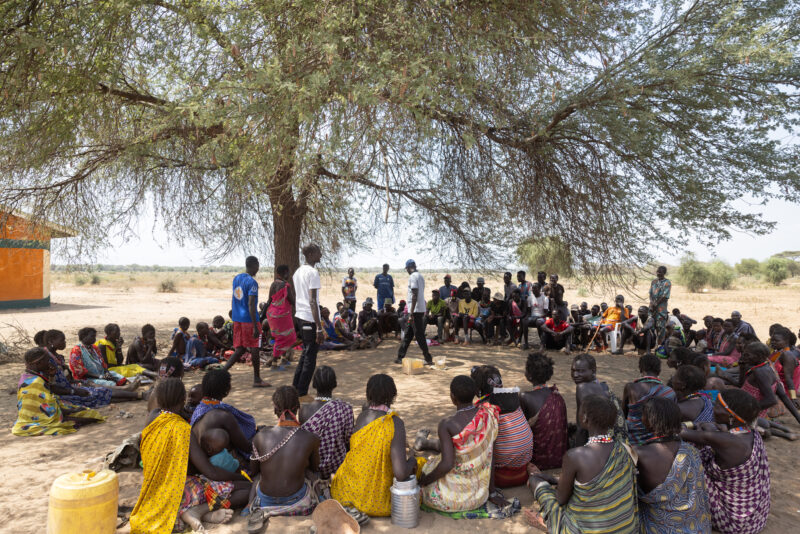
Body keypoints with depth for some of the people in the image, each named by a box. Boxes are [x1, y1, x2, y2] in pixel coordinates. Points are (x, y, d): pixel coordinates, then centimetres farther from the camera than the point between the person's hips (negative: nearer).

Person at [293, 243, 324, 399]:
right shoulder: (313, 272, -14)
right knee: (310, 358, 1)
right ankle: (302, 394, 7)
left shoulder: (298, 271, 13)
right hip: (310, 318, -9)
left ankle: (295, 388, 27)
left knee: (305, 353, 21)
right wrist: (319, 328, -20)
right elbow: (313, 301, -19)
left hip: (299, 317, 9)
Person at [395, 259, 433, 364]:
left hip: (416, 311, -9)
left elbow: (414, 295, -20)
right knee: (407, 334, 14)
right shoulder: (420, 276, 16)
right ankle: (400, 357, 19)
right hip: (421, 310, 9)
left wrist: (411, 313, -20)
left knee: (419, 335, -4)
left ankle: (428, 359, 0)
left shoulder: (413, 277, -12)